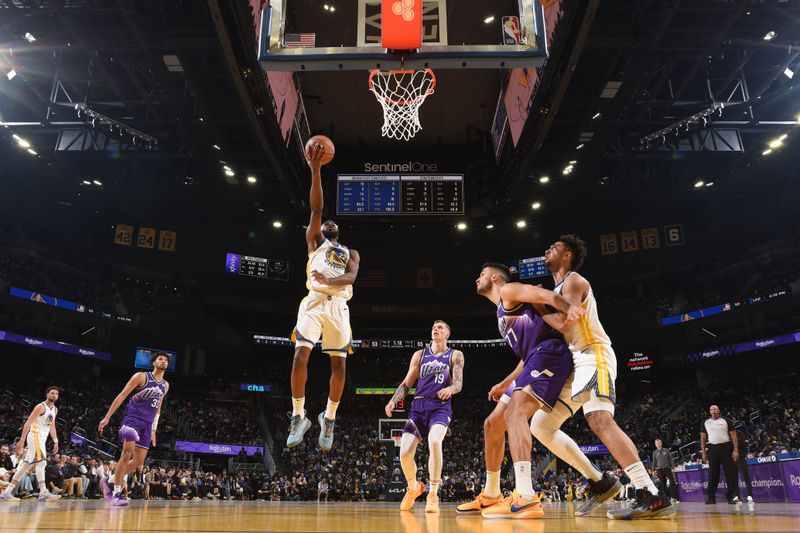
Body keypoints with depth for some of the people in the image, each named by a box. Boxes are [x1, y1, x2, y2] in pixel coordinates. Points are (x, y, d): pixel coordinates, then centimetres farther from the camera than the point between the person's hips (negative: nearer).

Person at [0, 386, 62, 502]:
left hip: (42, 438, 9)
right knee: (41, 462, -17)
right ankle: (43, 492, -20)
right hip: (35, 436, -9)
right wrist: (22, 440, -22)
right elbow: (28, 423, -16)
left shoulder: (55, 409, 14)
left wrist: (55, 441, 18)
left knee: (26, 465, 9)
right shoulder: (41, 407, -12)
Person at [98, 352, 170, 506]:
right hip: (132, 418, -6)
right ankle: (117, 493, -9)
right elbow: (122, 396, -6)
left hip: (147, 424, 6)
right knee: (127, 453, -17)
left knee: (139, 461, 4)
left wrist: (153, 430, 18)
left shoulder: (165, 385, 12)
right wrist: (107, 417, -11)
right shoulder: (141, 376, -5)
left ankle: (109, 481, 21)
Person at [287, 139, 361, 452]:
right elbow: (317, 207, 6)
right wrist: (315, 170, -4)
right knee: (300, 356, -15)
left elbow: (351, 277, 1)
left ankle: (329, 419, 13)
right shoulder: (316, 241, 20)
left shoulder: (351, 253, 23)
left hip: (338, 305, 2)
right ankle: (298, 417, -2)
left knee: (339, 364, -2)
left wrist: (331, 281, -22)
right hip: (314, 301, -2)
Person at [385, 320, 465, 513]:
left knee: (434, 441, -32)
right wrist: (393, 400, -1)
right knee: (405, 453, -8)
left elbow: (459, 383, -2)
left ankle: (433, 494, -19)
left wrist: (450, 389, -26)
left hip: (440, 407, -3)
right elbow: (407, 383, 14)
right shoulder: (420, 354, 14)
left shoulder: (455, 355, 8)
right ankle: (413, 488, 23)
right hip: (418, 406, 3)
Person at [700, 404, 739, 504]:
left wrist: (735, 450, -8)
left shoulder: (725, 421, 5)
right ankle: (711, 497, 8)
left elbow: (733, 435, 2)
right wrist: (703, 452, 4)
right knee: (713, 474, 4)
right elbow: (703, 438, 11)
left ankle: (732, 496, 8)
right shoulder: (706, 423, 10)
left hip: (726, 447, -1)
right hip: (712, 448, 2)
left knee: (731, 473, -1)